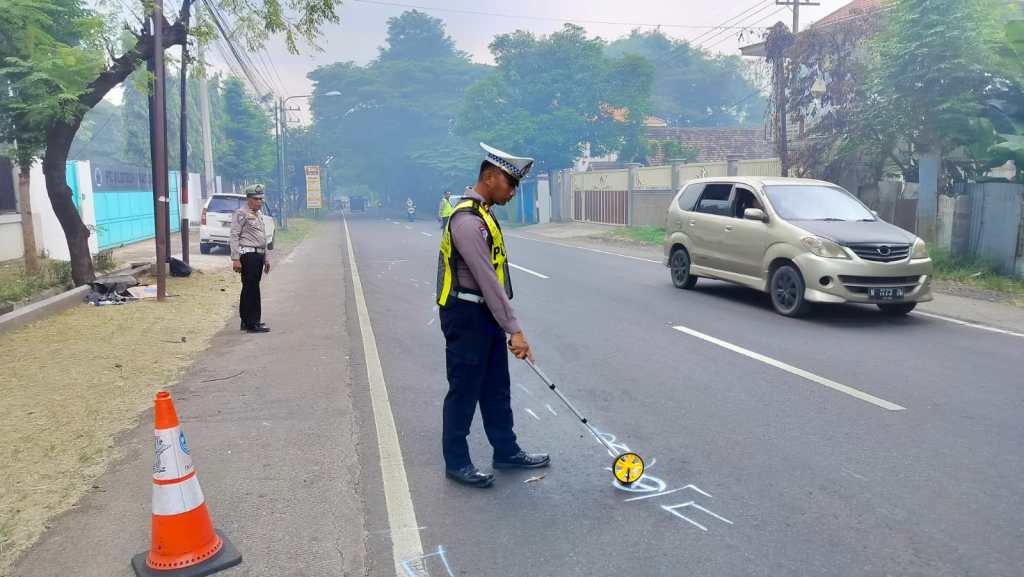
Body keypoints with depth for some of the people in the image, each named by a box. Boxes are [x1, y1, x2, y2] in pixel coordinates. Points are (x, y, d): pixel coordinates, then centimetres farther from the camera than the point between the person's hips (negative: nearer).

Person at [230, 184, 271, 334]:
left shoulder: (259, 214, 20)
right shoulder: (241, 214, -7)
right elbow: (234, 236, -13)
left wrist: (266, 258, 23)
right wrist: (235, 259, -19)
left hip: (259, 255, 9)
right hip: (248, 255, -9)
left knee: (250, 289, 13)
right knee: (251, 289, -8)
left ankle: (246, 321, 21)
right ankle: (252, 323, -4)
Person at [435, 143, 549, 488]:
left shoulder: (482, 214, 12)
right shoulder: (467, 220, -21)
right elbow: (487, 280, -25)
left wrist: (505, 324, 19)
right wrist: (514, 329, -24)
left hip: (486, 316, 10)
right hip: (466, 319, -10)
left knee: (497, 389, 17)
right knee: (464, 392, 3)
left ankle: (506, 452, 30)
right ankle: (456, 462, 17)